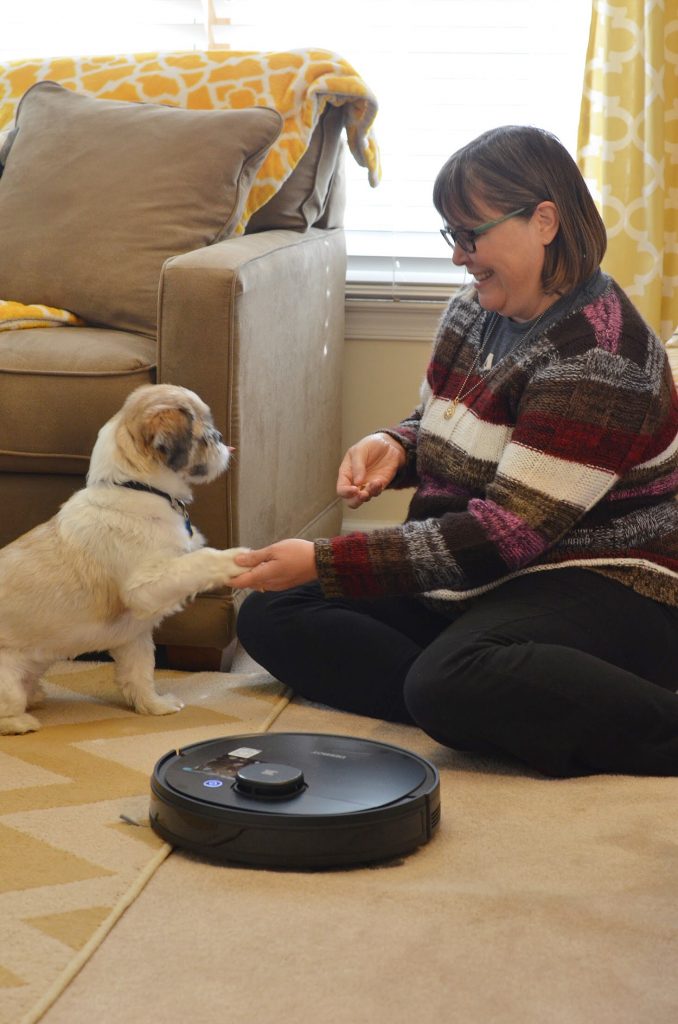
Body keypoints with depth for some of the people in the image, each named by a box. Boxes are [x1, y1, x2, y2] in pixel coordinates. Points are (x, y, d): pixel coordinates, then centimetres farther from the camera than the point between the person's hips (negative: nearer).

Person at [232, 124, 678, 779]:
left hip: (601, 593, -10)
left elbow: (508, 532, -24)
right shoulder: (474, 312, 6)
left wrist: (325, 562, -23)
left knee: (454, 685, -40)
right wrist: (392, 446, -2)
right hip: (471, 584, 10)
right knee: (269, 616, -1)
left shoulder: (598, 356, -21)